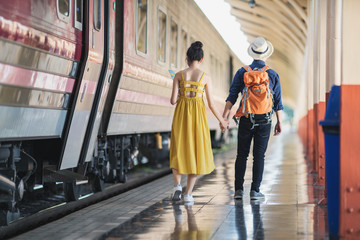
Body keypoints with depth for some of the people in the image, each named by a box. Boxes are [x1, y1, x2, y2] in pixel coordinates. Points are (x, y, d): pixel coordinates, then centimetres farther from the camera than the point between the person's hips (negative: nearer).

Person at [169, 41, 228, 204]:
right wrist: (222, 121, 13)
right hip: (198, 114, -1)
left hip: (181, 114, 1)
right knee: (196, 152, 7)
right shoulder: (206, 77, -1)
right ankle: (188, 194, 4)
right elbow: (211, 104, 0)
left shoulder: (179, 75, 1)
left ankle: (177, 186, -4)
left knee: (179, 150, 14)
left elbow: (173, 100, -3)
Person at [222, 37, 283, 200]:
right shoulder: (272, 75, 3)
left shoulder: (242, 72, 1)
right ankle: (255, 190, 2)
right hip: (264, 120, 0)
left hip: (246, 119, 0)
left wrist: (224, 116, -5)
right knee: (259, 156, 4)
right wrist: (279, 122, 9)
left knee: (242, 154, 7)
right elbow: (278, 102, 4)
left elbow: (232, 96, -5)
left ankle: (239, 189, 3)